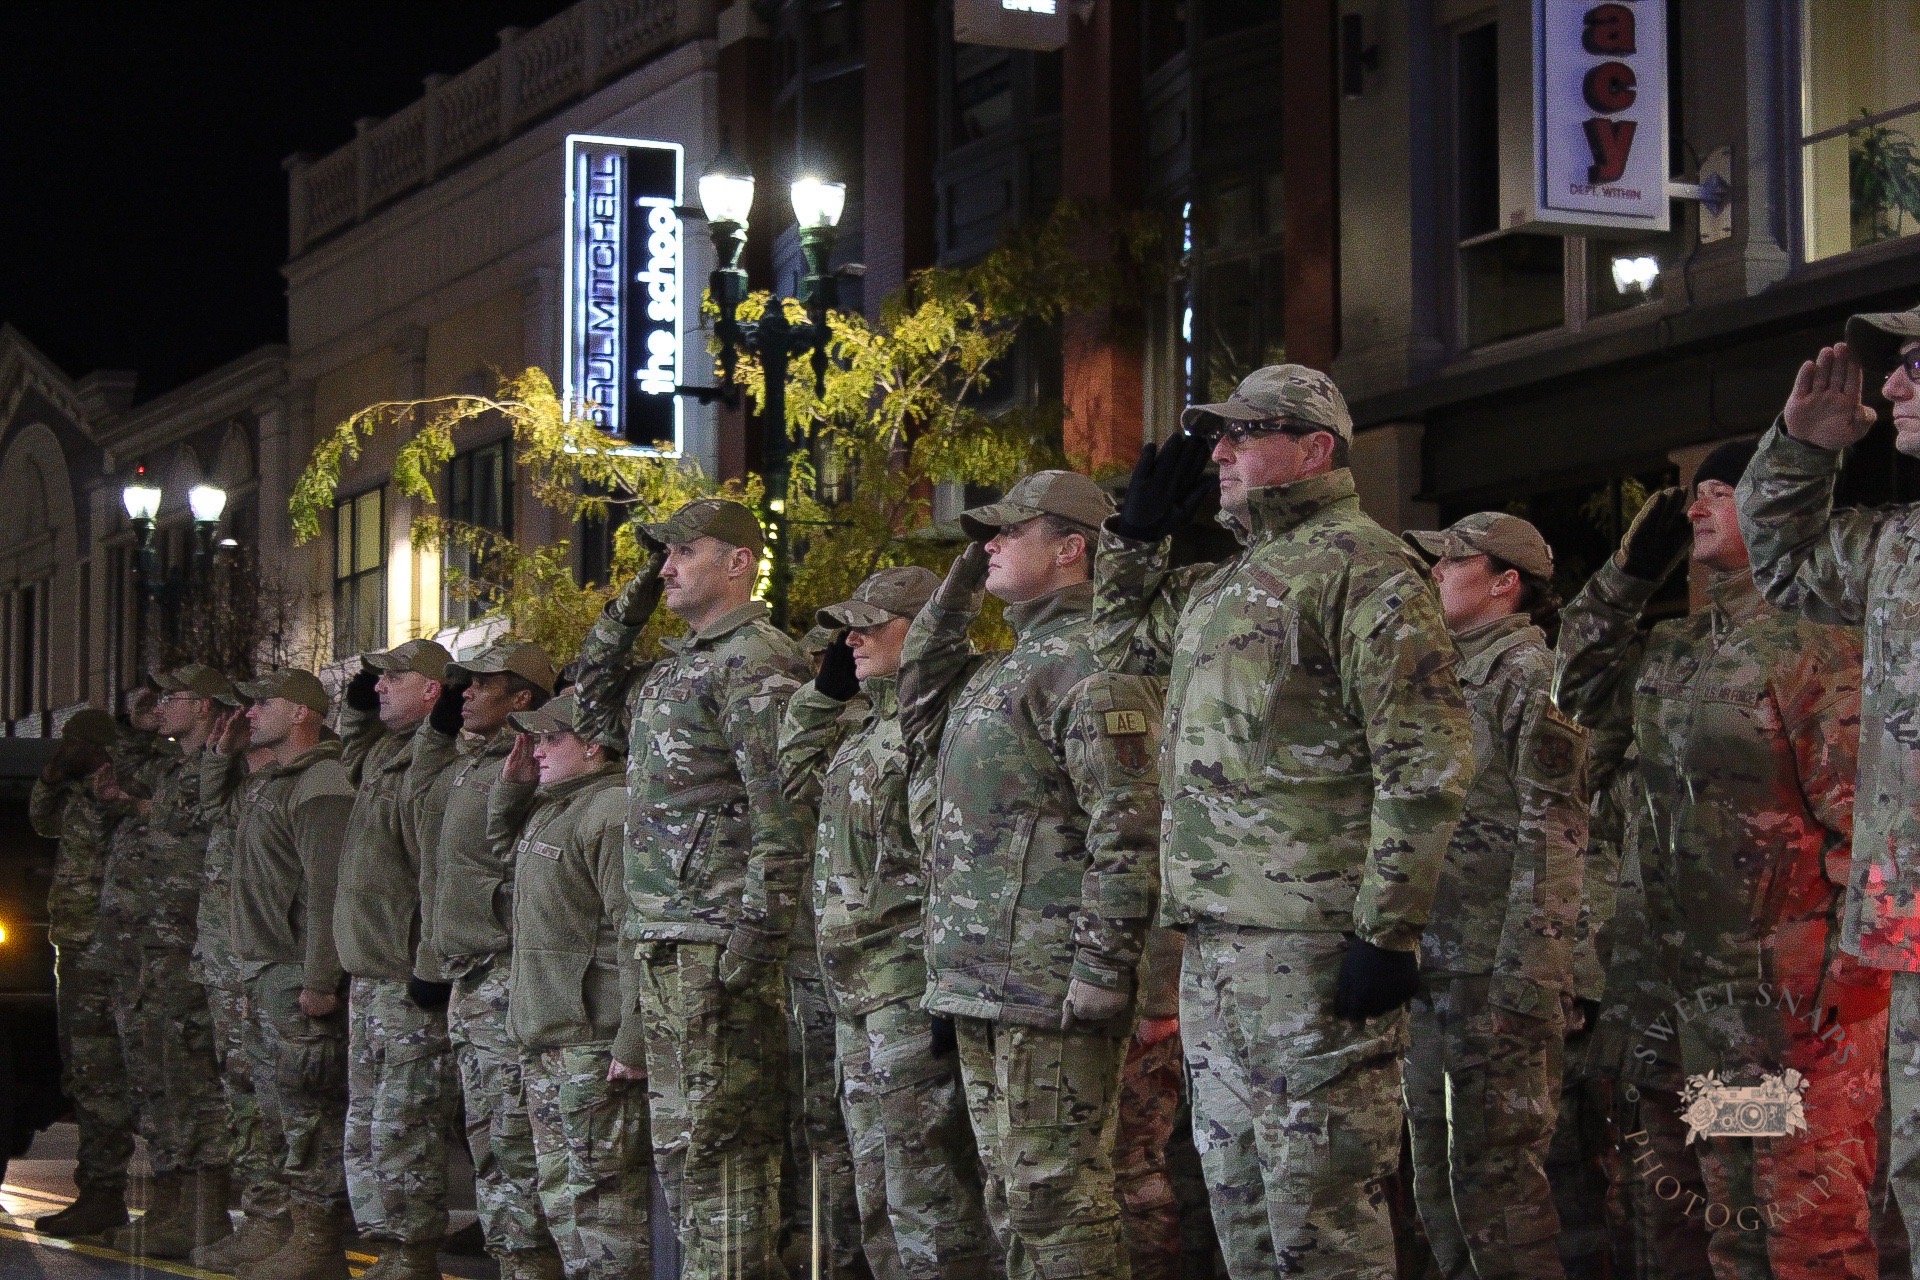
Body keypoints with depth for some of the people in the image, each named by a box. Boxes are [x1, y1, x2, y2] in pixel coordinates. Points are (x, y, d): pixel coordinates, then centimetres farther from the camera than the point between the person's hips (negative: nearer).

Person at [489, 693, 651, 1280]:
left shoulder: (613, 813, -16)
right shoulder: (549, 809, 16)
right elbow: (503, 846, 38)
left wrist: (633, 1040, -24)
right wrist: (512, 784, 19)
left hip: (593, 1046, -10)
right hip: (544, 1043, 10)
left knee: (602, 1190, -7)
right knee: (560, 1192, 15)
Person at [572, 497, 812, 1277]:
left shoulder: (757, 663, -11)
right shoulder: (680, 663, 18)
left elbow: (783, 808, -18)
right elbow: (594, 697, 33)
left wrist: (759, 929, -22)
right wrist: (634, 599, 20)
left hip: (717, 940, -10)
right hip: (665, 939, 10)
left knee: (713, 1138, -9)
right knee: (677, 1139, 13)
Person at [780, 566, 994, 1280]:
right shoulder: (870, 722, 17)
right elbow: (798, 776, 33)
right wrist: (827, 686, 21)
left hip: (909, 990, -10)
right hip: (857, 993, 10)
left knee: (925, 1192, -9)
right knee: (877, 1198, 14)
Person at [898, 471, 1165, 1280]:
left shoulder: (1089, 662, -12)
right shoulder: (1011, 665, 19)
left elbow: (1129, 826, -19)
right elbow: (918, 720, 35)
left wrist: (1103, 967, -23)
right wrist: (956, 593, 24)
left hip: (1050, 991, -10)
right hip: (984, 990, 10)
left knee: (1054, 1195, -10)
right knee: (1011, 1203, 13)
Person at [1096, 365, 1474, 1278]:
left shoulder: (1360, 567, -8)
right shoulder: (1227, 583, 20)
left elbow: (1426, 764, -15)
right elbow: (1122, 636, 40)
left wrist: (1386, 931, -20)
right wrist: (1137, 531, 23)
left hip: (1310, 942, -9)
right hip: (1216, 934, 10)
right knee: (1237, 1198, 13)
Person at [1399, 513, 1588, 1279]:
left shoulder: (1530, 672, -6)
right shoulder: (1444, 671, 19)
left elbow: (1551, 836, -14)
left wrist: (1524, 977, -20)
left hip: (1493, 969, -9)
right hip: (1429, 959, 9)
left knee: (1495, 1164, -8)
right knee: (1435, 1157, 11)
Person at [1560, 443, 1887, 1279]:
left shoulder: (1814, 643, -10)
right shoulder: (1676, 652, 14)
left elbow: (1861, 821, -15)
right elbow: (1578, 685, 30)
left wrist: (1847, 978, -20)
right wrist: (1630, 569, 17)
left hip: (1800, 985, -8)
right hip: (1703, 982, 8)